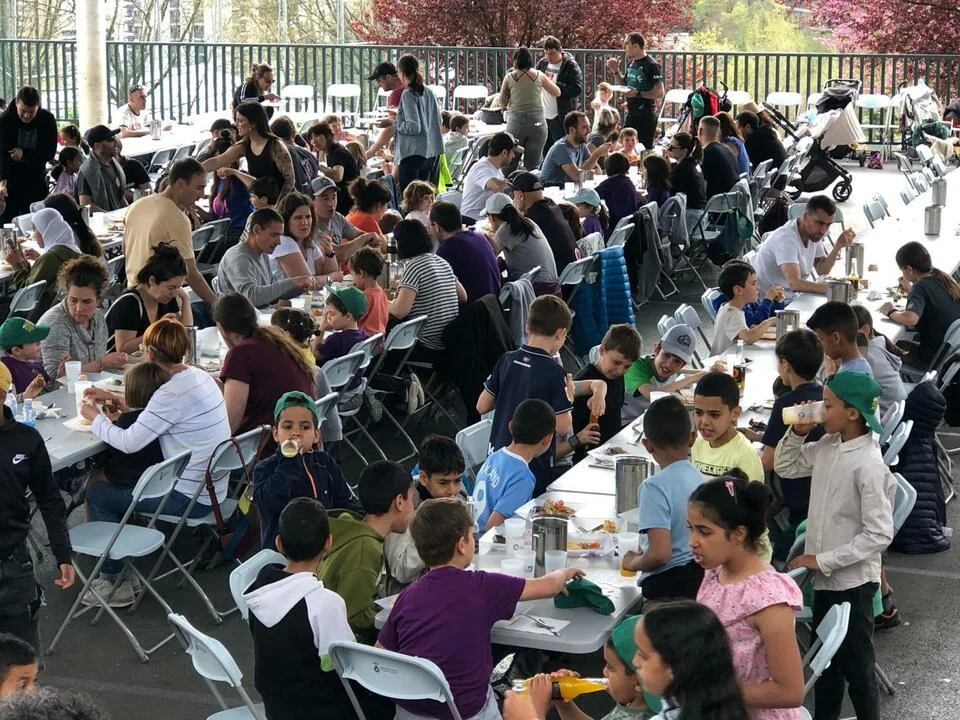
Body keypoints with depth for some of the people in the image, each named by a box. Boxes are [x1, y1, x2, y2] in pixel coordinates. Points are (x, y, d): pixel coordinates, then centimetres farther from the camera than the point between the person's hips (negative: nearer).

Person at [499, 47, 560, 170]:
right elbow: (557, 92, 15)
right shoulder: (539, 75, 4)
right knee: (533, 166, 2)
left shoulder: (509, 77, 2)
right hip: (537, 122, 1)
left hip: (515, 122, 0)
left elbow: (502, 103, 4)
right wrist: (547, 80, 31)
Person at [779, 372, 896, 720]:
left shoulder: (868, 465, -24)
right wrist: (798, 433, -2)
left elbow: (879, 534, -24)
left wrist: (824, 560, -20)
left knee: (855, 664, 6)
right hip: (825, 576, 8)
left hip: (851, 581, -8)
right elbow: (785, 465, 17)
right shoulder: (828, 446, -1)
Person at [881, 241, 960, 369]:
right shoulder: (945, 279, 3)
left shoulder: (921, 287, -20)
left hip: (935, 357, -7)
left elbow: (911, 319, -38)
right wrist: (910, 290, 21)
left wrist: (891, 312, -19)